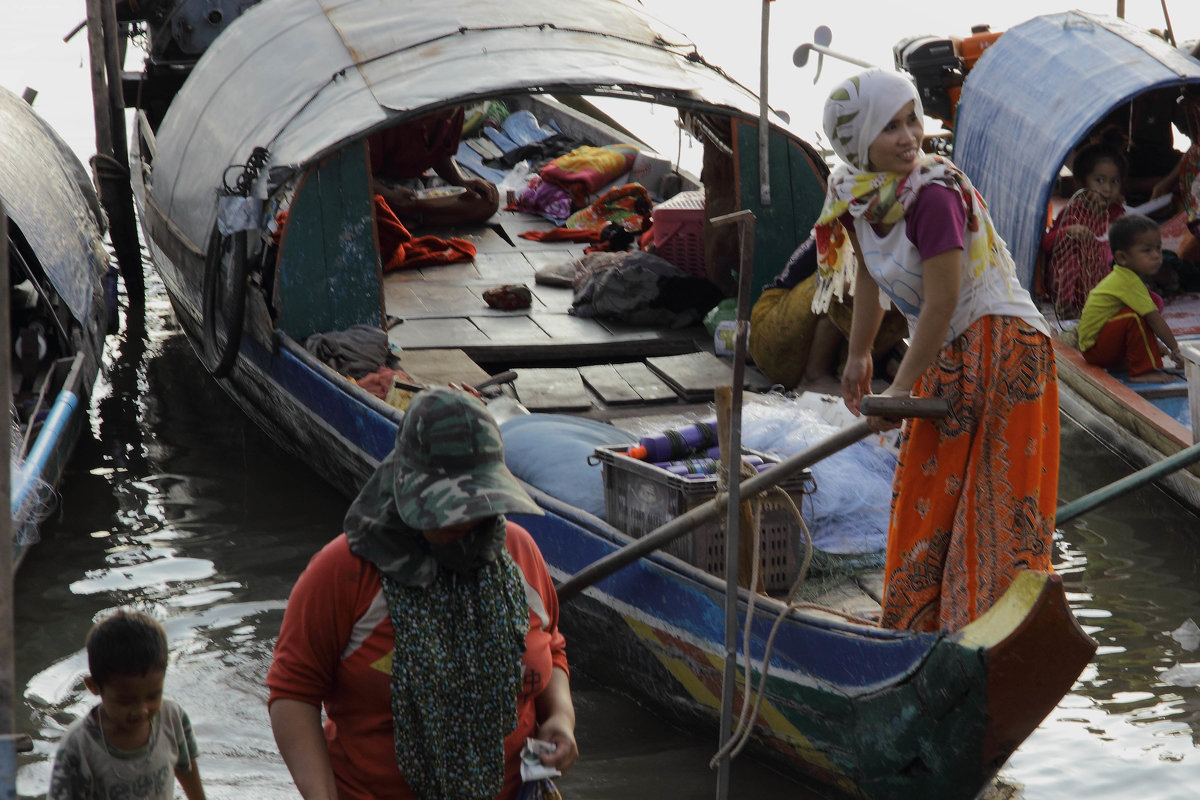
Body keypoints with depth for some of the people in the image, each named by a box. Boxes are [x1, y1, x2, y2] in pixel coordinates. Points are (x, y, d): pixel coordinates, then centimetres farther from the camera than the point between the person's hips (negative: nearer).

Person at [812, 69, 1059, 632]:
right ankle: (915, 629, 27)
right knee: (923, 507, 15)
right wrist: (858, 356, 23)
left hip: (1001, 350, -8)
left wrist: (900, 389, -15)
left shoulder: (934, 192, -24)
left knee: (997, 513, -6)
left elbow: (941, 302, -23)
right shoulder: (855, 194, -1)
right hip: (944, 357, 8)